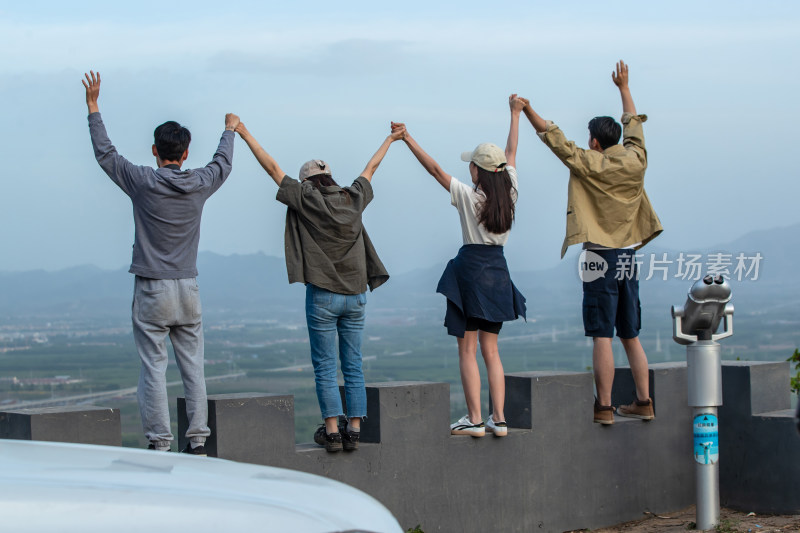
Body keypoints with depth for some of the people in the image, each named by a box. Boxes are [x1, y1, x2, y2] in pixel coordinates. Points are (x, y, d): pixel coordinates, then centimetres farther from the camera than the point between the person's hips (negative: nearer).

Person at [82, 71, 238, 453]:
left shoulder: (143, 182, -7)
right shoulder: (198, 185, 2)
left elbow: (105, 153, 5)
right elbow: (222, 164, 24)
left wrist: (93, 106, 15)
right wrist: (230, 130, 43)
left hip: (151, 291, -3)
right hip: (187, 290, 3)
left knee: (154, 368, -2)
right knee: (192, 366, 7)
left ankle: (159, 444, -4)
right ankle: (197, 439, 6)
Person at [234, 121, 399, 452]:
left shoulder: (305, 199, -5)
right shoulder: (354, 199, 5)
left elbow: (272, 167, 1)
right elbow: (371, 168, 22)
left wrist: (244, 134, 9)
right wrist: (390, 140, 39)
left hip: (322, 295, -4)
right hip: (355, 295, 4)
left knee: (325, 367, 0)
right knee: (353, 367, 6)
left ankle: (332, 431, -3)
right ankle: (353, 430, 5)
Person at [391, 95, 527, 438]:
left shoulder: (468, 196, -11)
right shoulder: (510, 194, 2)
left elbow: (435, 170, -12)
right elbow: (511, 154, 15)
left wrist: (407, 139, -8)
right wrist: (515, 114, 29)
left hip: (471, 269, -5)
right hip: (498, 271, 5)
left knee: (467, 349, -1)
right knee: (490, 349, 11)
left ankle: (474, 419, -4)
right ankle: (498, 419, 6)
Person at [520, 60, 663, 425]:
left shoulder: (589, 165, -9)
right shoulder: (635, 161, 4)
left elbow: (554, 137, -4)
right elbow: (634, 124, 21)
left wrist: (527, 111, 7)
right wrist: (623, 87, 34)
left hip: (601, 256, -6)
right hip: (629, 256, 6)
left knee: (602, 336, -6)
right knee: (630, 336, 13)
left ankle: (604, 407, -7)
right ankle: (643, 402, 13)